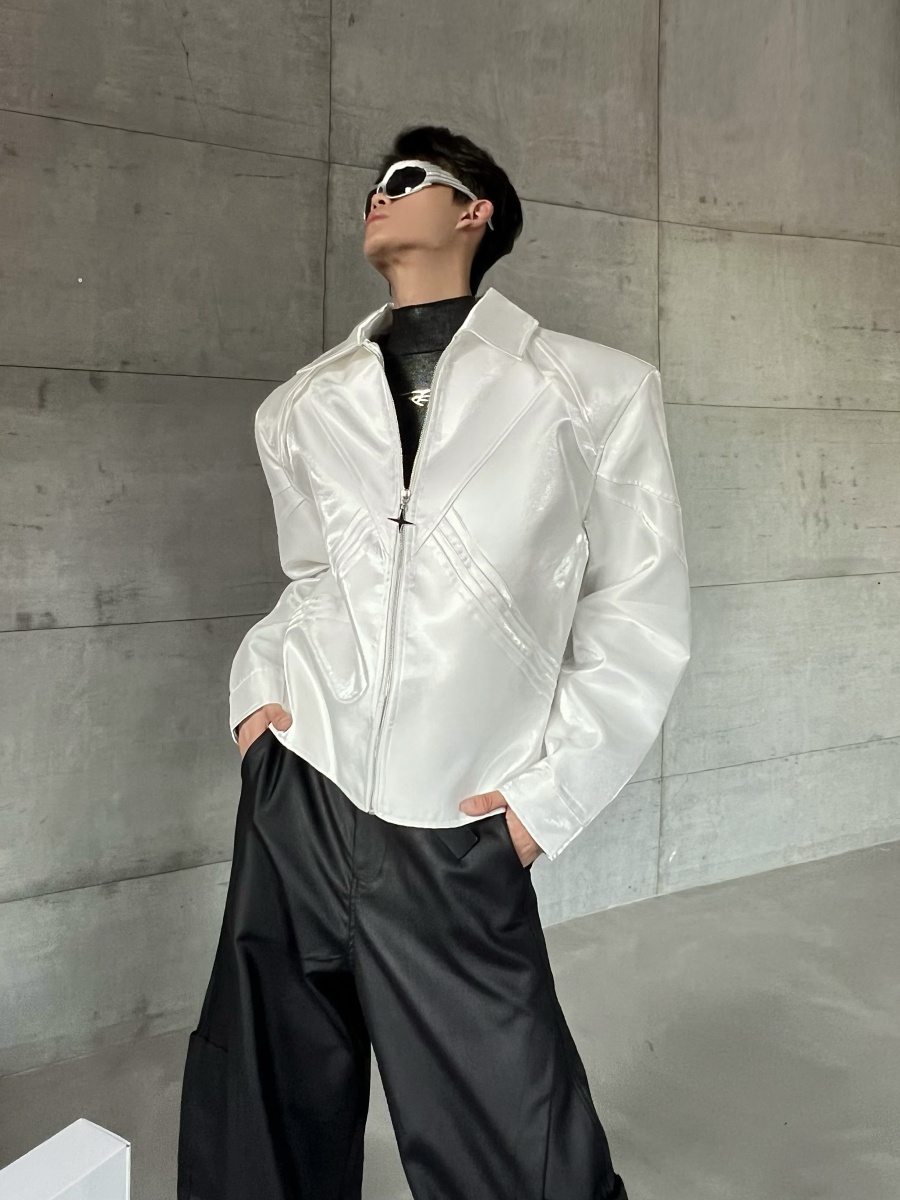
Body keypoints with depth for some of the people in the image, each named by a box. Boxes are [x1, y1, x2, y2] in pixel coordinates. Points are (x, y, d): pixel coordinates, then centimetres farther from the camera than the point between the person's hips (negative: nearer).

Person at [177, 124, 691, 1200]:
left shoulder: (595, 390, 0)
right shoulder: (303, 406, 12)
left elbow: (642, 614, 0)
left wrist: (552, 794, -5)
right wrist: (256, 681, 6)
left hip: (454, 841, -3)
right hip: (295, 801, 4)